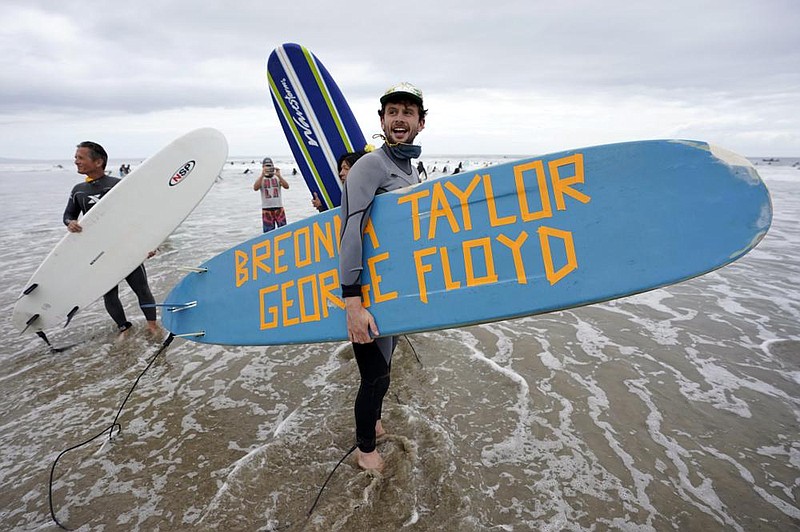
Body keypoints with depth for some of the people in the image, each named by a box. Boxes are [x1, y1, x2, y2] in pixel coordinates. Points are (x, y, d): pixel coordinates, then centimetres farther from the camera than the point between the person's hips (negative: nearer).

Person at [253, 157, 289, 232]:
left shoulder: (277, 177, 7)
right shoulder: (261, 178, 5)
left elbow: (286, 186, -8)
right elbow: (255, 188, -14)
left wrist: (279, 176, -19)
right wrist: (262, 175, -20)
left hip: (279, 207, 1)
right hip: (266, 209, 0)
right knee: (268, 231, 2)